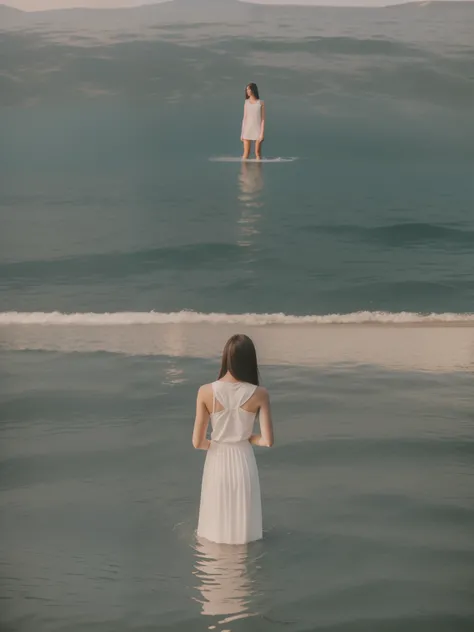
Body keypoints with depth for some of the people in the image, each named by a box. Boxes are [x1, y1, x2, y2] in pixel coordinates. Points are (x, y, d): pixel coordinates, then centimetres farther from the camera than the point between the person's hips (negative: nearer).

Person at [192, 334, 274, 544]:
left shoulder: (206, 392, -16)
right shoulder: (259, 394, -15)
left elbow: (197, 442, -12)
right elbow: (268, 441, -15)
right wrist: (249, 438, 6)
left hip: (217, 461, 0)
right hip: (243, 460, 0)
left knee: (216, 529, 19)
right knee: (242, 514, 21)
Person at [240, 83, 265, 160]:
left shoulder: (261, 103, -1)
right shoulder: (246, 103, 8)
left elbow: (263, 119, -3)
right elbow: (245, 118, 10)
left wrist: (262, 133, -11)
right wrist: (242, 133, 7)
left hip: (257, 129, -2)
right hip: (247, 130, 2)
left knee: (258, 153, 1)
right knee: (246, 153, 0)